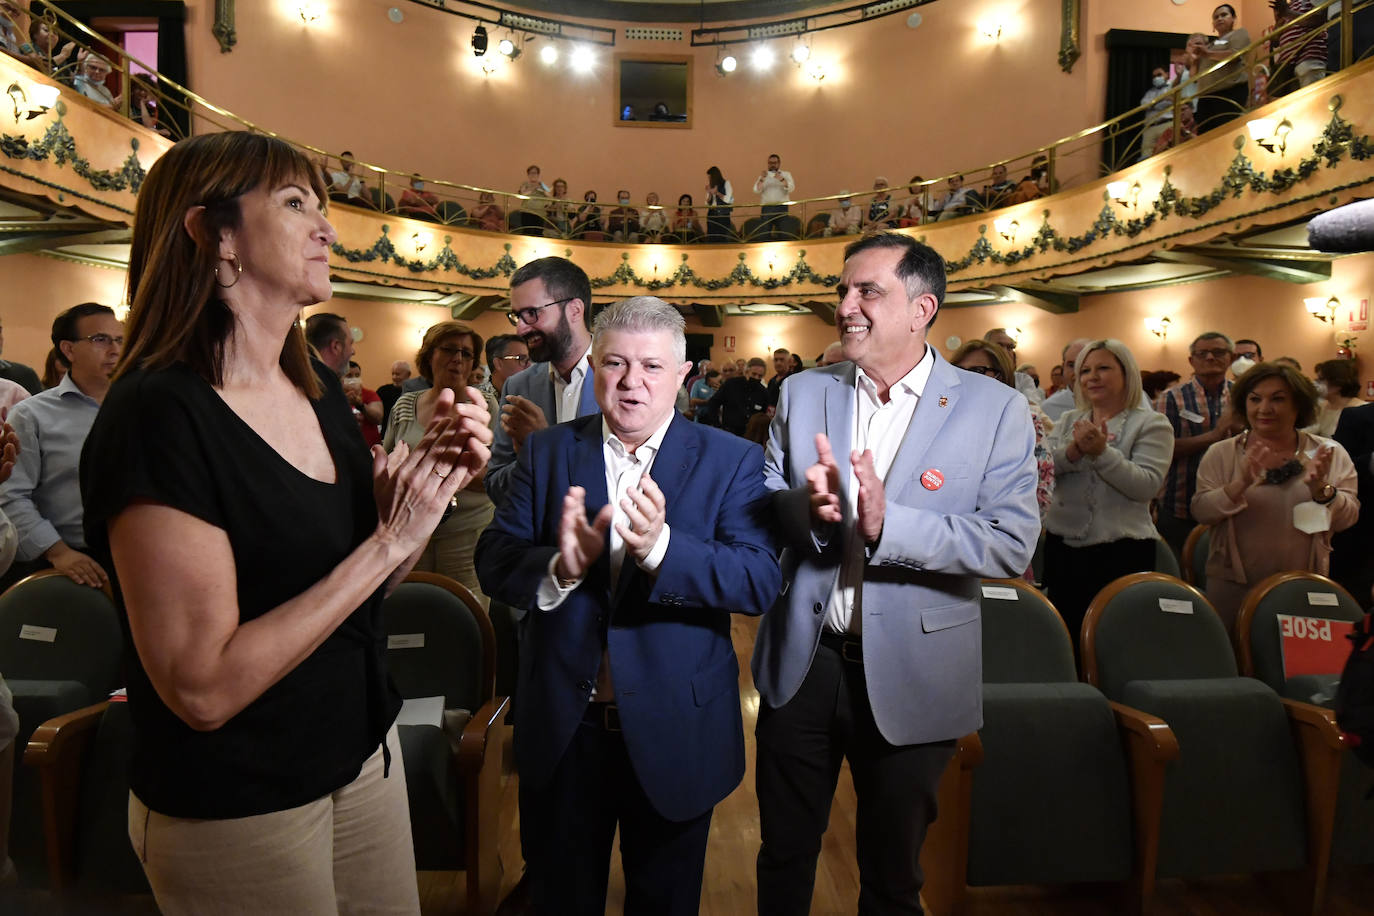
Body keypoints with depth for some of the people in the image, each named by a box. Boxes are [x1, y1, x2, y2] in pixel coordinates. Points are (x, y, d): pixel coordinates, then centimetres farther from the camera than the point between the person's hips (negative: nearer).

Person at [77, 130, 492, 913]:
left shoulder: (318, 395, 1)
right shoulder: (158, 415, -22)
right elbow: (203, 687, -26)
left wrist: (436, 482, -8)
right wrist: (391, 540, -25)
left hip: (366, 753, 7)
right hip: (236, 811, -7)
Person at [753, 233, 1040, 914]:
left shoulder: (994, 409, -8)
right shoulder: (803, 393, 2)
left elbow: (1013, 545, -15)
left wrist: (887, 523, -28)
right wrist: (806, 505, -21)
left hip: (909, 676, -2)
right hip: (800, 663, 3)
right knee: (784, 856, 22)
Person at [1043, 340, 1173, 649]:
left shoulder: (1151, 424, -1)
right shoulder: (1069, 421, 12)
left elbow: (1147, 485, -14)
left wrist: (1102, 452, -23)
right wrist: (1073, 451, -19)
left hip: (1122, 549, -4)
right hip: (1063, 544, 4)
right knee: (1067, 632, 12)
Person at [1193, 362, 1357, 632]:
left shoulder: (1328, 453, 1)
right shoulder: (1221, 453, -2)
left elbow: (1346, 519, -3)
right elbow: (1200, 512, -11)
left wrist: (1320, 487, -22)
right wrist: (1241, 483, -27)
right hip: (1233, 584, -1)